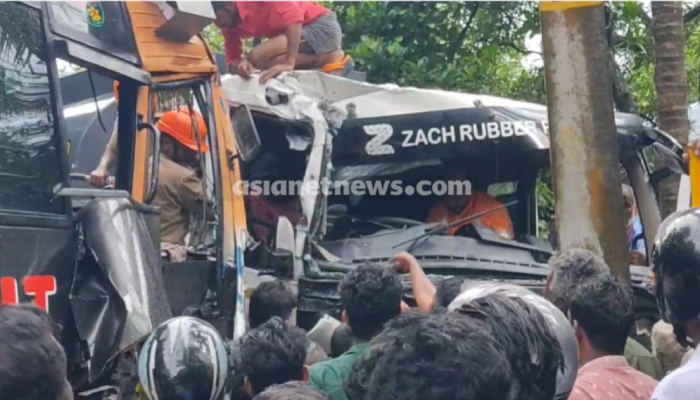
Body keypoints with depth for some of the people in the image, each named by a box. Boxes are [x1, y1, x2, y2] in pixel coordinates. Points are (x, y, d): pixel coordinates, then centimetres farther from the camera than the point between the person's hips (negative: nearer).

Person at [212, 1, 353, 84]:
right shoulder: (230, 26, 4)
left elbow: (293, 14, -29)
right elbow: (232, 62, 4)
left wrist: (289, 63, -36)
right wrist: (240, 63, -22)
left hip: (322, 25, -9)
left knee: (258, 56, -23)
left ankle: (330, 58, -13)